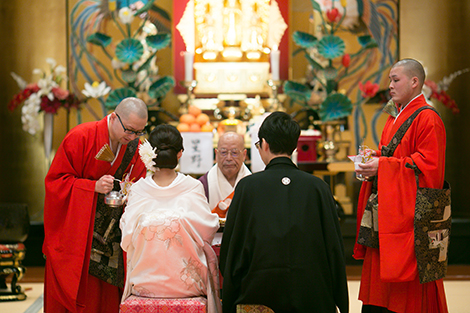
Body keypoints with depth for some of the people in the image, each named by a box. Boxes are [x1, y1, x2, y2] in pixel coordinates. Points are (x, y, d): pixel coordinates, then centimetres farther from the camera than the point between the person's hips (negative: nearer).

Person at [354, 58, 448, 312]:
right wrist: (373, 160, 4)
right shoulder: (394, 119, 18)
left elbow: (429, 166, -19)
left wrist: (383, 166, -18)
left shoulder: (427, 119, -11)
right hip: (386, 216, 9)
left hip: (409, 214, -9)